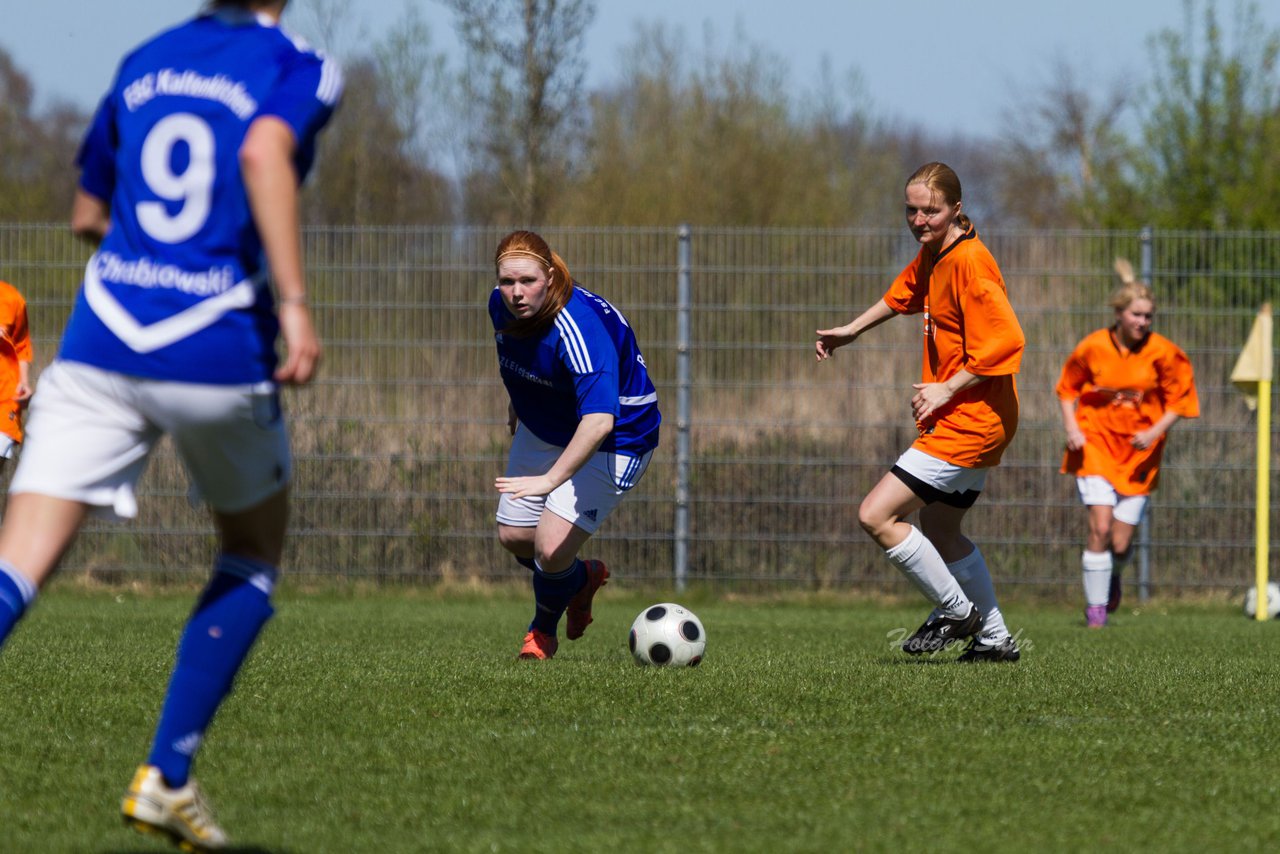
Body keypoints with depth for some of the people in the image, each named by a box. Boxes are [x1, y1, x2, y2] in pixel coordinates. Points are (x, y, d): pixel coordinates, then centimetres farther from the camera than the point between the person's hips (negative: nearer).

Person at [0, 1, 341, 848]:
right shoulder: (300, 69, 1)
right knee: (254, 555, 22)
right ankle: (167, 777, 14)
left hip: (101, 339, 3)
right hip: (217, 351, -3)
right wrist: (295, 301, -23)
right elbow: (263, 153, -21)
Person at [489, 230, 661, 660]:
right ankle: (583, 578, 40)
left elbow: (598, 421, -48)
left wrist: (550, 480, -57)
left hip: (615, 441, -7)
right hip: (542, 429, 7)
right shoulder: (501, 304, -16)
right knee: (513, 536, 8)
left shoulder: (580, 326, -39)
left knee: (551, 551, -14)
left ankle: (543, 629, 20)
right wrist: (516, 404, 24)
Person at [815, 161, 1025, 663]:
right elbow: (905, 293, 32)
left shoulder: (969, 262, -20)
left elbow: (1005, 342, -25)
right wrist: (852, 331, 34)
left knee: (876, 516, -13)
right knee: (938, 533, 22)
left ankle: (956, 611, 0)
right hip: (968, 422, 10)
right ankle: (994, 637, 30)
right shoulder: (932, 254, 9)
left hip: (969, 419, -10)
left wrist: (946, 389, -20)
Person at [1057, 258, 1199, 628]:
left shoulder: (1163, 353, -7)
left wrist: (1154, 432, -15)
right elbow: (1067, 388, 9)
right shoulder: (1092, 347, -6)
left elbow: (1179, 402, 1)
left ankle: (1113, 575, 37)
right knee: (1100, 526, -17)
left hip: (1140, 451, 1)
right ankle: (1095, 609, -6)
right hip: (1096, 444, -1)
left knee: (1121, 543, -1)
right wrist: (1071, 428, -5)